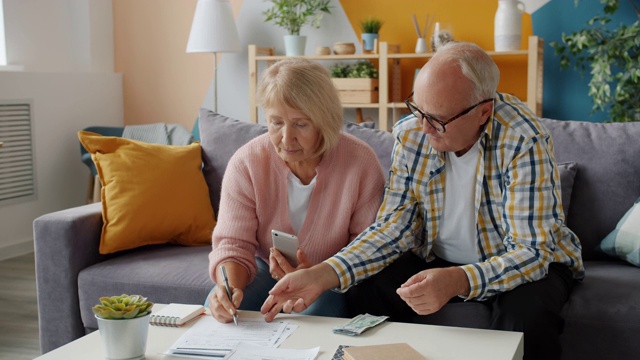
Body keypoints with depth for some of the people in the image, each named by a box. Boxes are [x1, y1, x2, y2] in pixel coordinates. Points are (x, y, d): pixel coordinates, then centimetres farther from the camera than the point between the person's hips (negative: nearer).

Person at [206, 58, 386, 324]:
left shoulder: (361, 164, -18)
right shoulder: (245, 164, -14)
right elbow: (232, 244, -12)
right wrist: (228, 286, -36)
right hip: (266, 271, 2)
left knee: (315, 314, -33)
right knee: (217, 308, -25)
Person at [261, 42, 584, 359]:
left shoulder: (524, 142, -26)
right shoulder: (411, 135, -11)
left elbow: (531, 251, -28)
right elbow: (392, 227, -10)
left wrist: (458, 281, -46)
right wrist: (323, 275, -25)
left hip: (524, 264, -3)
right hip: (438, 260, 4)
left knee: (527, 317, -34)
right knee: (363, 292, -18)